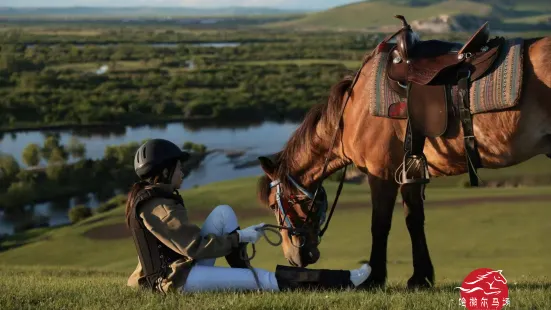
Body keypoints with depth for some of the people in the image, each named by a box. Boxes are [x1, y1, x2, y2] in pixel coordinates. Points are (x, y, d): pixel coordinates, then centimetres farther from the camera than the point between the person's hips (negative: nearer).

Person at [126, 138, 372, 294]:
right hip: (176, 279, -10)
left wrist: (239, 235, 10)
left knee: (223, 213, 4)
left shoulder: (151, 197, 13)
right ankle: (344, 281, -17)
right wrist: (239, 238, -12)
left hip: (180, 266, 10)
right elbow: (195, 247, -21)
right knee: (265, 279, -16)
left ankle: (241, 274, 0)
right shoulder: (158, 206, -18)